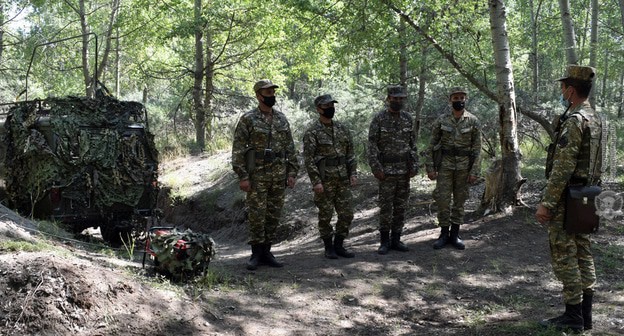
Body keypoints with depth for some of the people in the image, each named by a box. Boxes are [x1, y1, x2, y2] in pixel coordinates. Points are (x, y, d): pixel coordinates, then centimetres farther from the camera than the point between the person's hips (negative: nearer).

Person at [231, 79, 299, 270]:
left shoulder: (282, 119, 10)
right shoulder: (248, 119, -5)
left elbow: (290, 147, 13)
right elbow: (238, 149, -7)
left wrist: (292, 172, 6)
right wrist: (242, 176, -13)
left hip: (279, 175, 5)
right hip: (257, 174, -4)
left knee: (273, 215, 7)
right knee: (256, 215, -2)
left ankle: (266, 252, 17)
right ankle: (256, 253, 8)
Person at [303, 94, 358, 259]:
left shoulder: (342, 129, 10)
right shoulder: (312, 132, -7)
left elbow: (350, 153, 12)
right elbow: (309, 159, -11)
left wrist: (353, 173, 3)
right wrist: (316, 181, -17)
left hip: (343, 179, 5)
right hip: (324, 180, -5)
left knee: (347, 213, 5)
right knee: (325, 215, 3)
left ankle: (339, 245, 18)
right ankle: (328, 247, 17)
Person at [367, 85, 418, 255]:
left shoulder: (408, 118, 6)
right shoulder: (379, 119, -7)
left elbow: (413, 144, 10)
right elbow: (372, 145, -9)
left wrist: (414, 166, 3)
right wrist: (376, 169, -15)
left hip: (405, 170, 4)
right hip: (387, 170, -4)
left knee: (400, 206, 7)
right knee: (386, 206, -2)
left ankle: (396, 239, 15)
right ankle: (385, 241, 9)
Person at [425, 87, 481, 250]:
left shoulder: (473, 121, -1)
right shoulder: (441, 120, -1)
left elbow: (477, 148, -1)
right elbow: (432, 145, 3)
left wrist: (474, 171, -7)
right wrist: (430, 167, -3)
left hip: (464, 166, 0)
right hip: (445, 164, 0)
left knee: (460, 200, 6)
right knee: (443, 200, -3)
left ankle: (455, 234, 16)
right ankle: (444, 234, 10)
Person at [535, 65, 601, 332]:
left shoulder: (574, 121, -18)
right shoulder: (595, 119, 12)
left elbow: (562, 167, -23)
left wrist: (546, 203, -22)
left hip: (566, 199, -9)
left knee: (564, 255, -3)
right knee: (583, 254, 12)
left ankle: (573, 317, 2)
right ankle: (585, 315, 19)